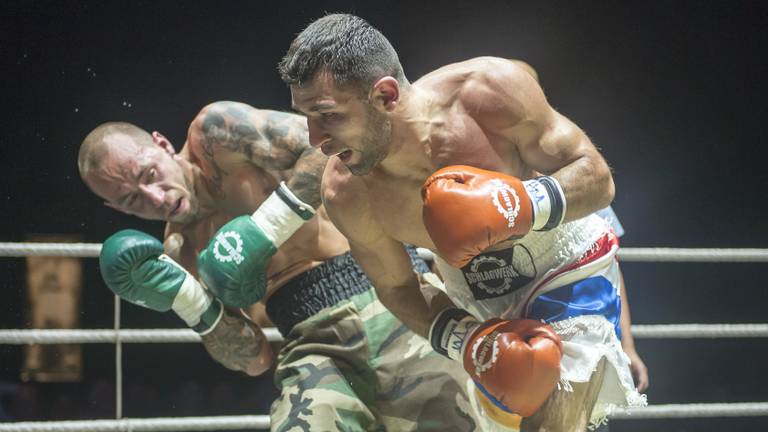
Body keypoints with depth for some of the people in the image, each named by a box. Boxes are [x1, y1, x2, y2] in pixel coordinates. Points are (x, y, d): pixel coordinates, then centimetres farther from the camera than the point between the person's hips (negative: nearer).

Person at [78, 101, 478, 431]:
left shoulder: (215, 130, 1)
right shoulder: (179, 255, 12)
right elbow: (253, 359, 7)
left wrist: (266, 227, -14)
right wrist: (189, 302, -7)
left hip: (392, 294, -4)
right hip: (315, 341, 4)